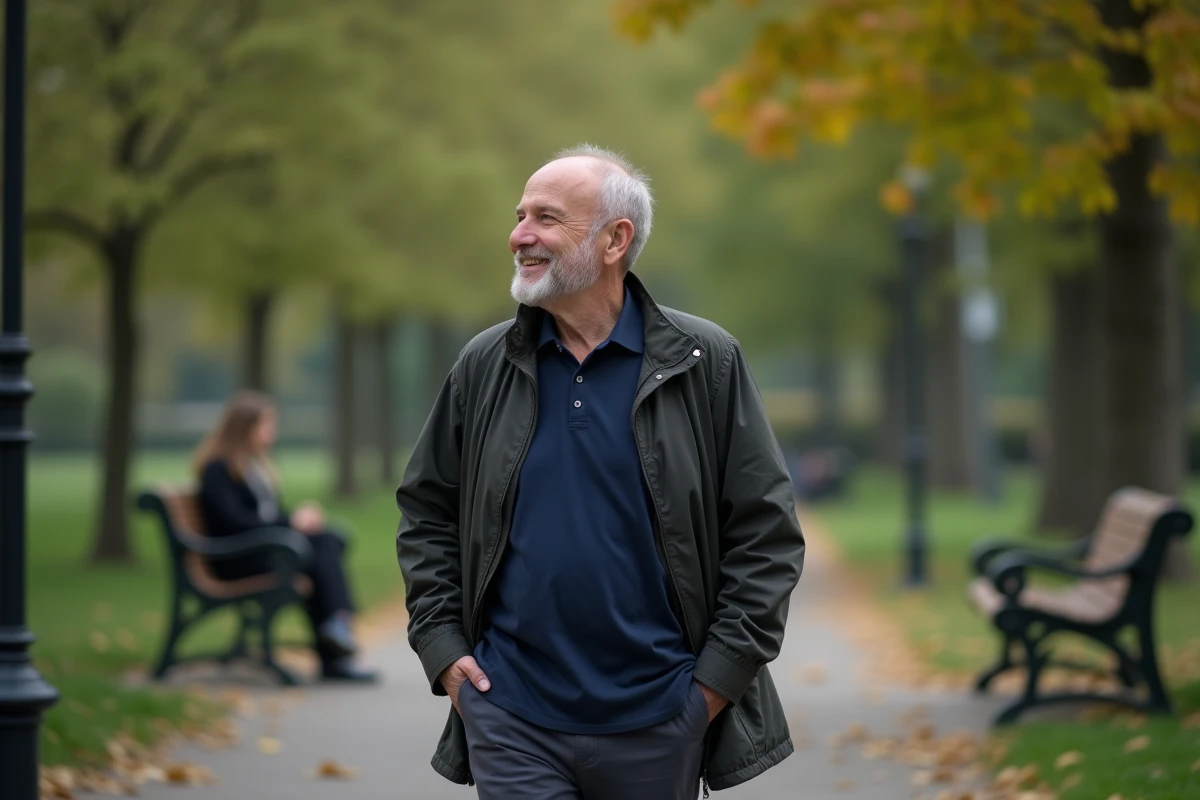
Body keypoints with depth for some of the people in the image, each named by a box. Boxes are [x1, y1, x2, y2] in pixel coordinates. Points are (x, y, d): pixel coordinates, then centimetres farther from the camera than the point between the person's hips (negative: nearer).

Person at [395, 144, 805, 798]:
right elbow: (425, 513, 14)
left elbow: (766, 531, -1)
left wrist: (720, 677, -6)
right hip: (512, 719, 1)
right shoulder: (483, 367, 5)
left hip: (656, 720, -1)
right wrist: (440, 645, 3)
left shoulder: (704, 364, -2)